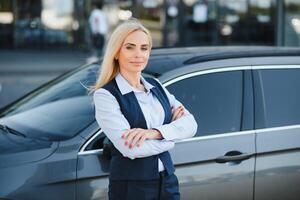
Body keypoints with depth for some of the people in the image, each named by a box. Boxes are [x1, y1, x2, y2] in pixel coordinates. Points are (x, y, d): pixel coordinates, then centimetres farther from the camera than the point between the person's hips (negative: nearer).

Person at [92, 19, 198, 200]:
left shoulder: (156, 86, 7)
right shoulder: (105, 95, -12)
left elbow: (190, 124, -3)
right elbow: (130, 148, -21)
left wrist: (155, 132, -20)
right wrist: (171, 132, -8)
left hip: (168, 181, 5)